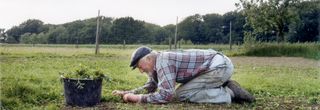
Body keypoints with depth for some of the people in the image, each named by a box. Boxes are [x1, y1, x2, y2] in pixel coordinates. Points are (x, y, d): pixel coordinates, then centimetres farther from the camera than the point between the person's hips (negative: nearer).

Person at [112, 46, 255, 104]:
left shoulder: (163, 61, -19)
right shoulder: (156, 64, 11)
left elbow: (166, 95, -26)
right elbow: (150, 87, 26)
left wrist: (139, 98, -15)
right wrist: (127, 93, 14)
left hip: (220, 66, -10)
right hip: (219, 65, 10)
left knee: (181, 94, -9)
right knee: (184, 90, 16)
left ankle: (228, 94, -9)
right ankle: (226, 87, 11)